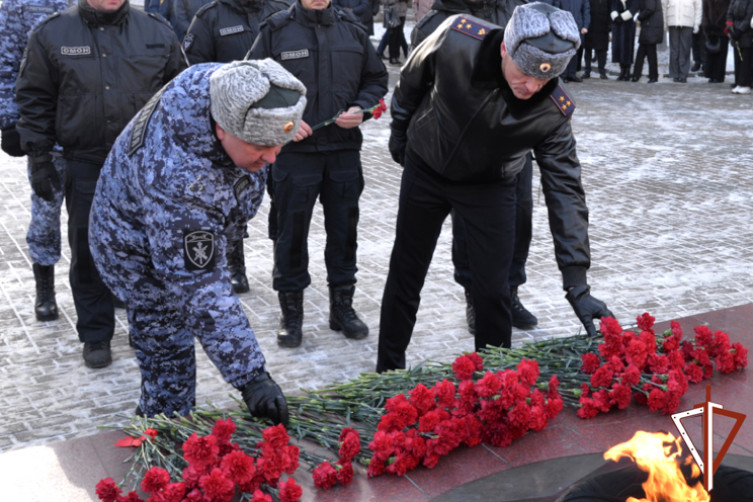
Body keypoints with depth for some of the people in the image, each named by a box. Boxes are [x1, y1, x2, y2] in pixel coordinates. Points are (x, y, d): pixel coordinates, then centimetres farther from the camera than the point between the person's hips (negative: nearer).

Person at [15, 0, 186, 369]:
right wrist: (39, 158, -1)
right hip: (85, 167, 0)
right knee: (88, 252, 7)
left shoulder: (157, 31, 4)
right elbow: (34, 100, 5)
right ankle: (96, 335, 23)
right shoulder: (51, 34, 1)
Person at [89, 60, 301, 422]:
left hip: (196, 233, 8)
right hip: (139, 251, -8)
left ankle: (154, 420, 40)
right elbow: (200, 289, -43)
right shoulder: (177, 178, -46)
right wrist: (250, 377, -42)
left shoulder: (228, 86, -25)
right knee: (168, 354, -3)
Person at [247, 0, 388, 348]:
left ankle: (342, 306, 27)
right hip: (294, 150, -3)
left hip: (345, 148, 3)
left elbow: (376, 79, 15)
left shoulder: (352, 29, 7)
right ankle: (291, 313, 18)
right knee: (291, 232, 4)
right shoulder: (276, 30, -2)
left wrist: (361, 108, -4)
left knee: (344, 230, 11)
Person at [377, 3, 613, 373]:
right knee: (405, 276, 11)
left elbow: (565, 193, -25)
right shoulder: (456, 38, -31)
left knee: (493, 289, -2)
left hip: (489, 186, 0)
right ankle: (389, 370, 29)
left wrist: (577, 286, -28)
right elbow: (410, 82, -9)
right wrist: (400, 132, 7)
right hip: (424, 170, 1)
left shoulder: (552, 111, -29)